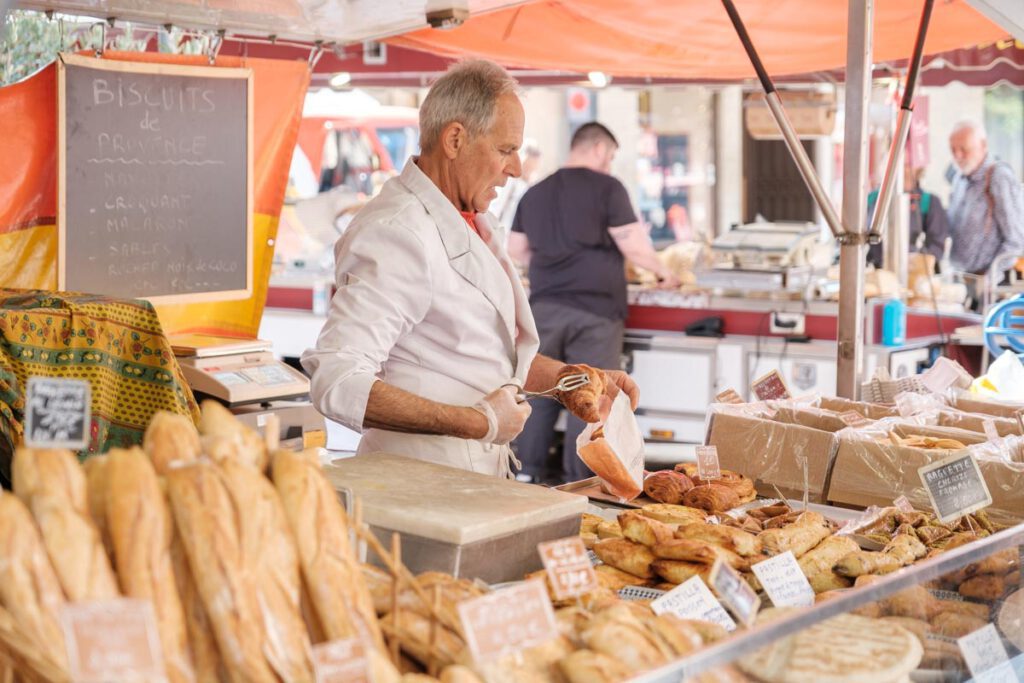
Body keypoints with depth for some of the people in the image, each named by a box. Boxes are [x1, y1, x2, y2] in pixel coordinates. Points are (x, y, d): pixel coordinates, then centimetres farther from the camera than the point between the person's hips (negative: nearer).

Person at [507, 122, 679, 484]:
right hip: (594, 309, -5)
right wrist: (663, 272, 9)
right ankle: (576, 482, 3)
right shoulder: (606, 188, -4)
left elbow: (516, 252, 18)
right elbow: (634, 247, -8)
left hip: (545, 307, 5)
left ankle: (528, 473, 15)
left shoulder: (536, 193, 13)